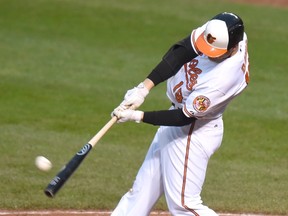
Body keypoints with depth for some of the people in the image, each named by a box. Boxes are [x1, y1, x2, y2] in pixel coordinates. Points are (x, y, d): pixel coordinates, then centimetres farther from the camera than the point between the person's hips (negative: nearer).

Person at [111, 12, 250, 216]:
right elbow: (179, 52, -14)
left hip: (193, 135, -8)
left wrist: (138, 116, -22)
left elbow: (184, 117, -26)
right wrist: (144, 88, -24)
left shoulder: (224, 78, -35)